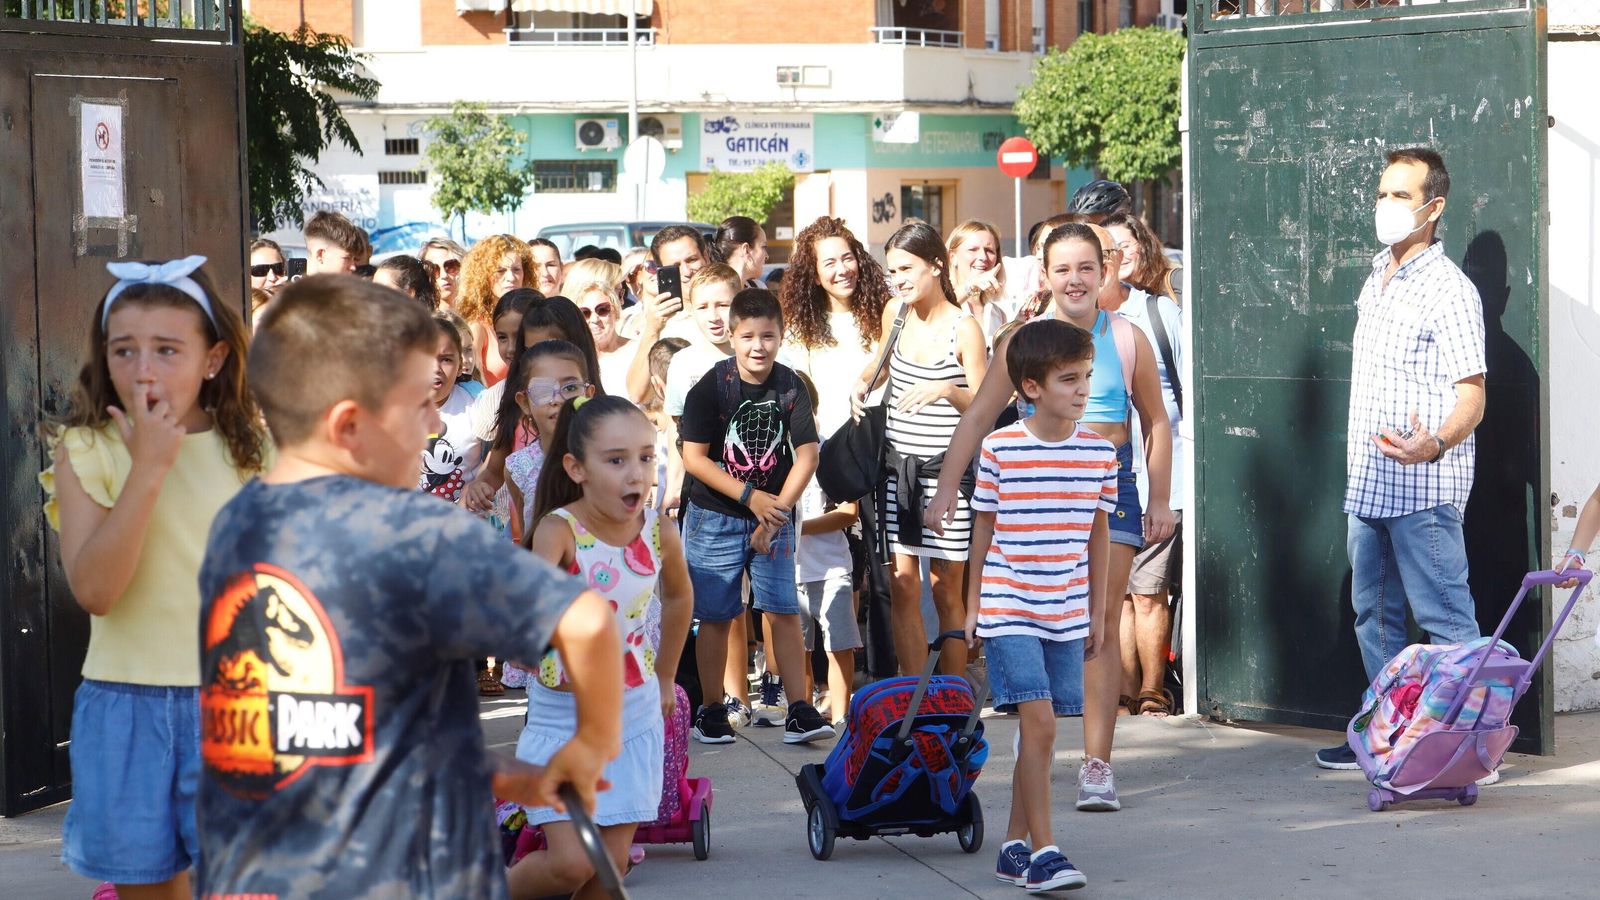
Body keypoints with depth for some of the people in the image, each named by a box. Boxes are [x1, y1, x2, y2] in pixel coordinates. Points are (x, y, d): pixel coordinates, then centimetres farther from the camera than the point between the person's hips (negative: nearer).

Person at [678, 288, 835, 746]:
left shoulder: (789, 387, -3)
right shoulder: (711, 386, -11)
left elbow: (806, 453, -5)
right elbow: (694, 456, -12)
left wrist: (777, 510, -13)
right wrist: (750, 497, -16)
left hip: (774, 517, 2)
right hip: (716, 516, -2)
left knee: (784, 610, -3)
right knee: (716, 616, 3)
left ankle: (799, 712, 0)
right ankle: (711, 712, 14)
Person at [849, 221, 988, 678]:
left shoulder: (963, 329, -9)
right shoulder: (895, 313, 6)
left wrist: (947, 390, -27)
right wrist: (862, 384, 9)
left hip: (947, 470, -4)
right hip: (898, 467, 4)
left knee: (946, 591, 2)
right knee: (902, 589, 0)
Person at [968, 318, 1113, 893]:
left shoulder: (1099, 452, 3)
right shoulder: (999, 449, -6)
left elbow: (1098, 533, 12)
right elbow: (983, 530, 3)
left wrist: (1098, 611, 13)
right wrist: (973, 605, 7)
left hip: (1068, 613, 4)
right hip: (1008, 609, -4)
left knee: (1039, 728, 8)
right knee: (1039, 720, -14)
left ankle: (1015, 845, 19)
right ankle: (1043, 851, -11)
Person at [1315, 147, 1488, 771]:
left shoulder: (1449, 289, -11)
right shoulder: (1377, 279, 16)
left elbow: (1471, 394, -16)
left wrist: (1434, 445, -35)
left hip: (1424, 487, -9)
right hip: (1369, 484, 9)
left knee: (1445, 620, -7)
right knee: (1374, 614, 14)